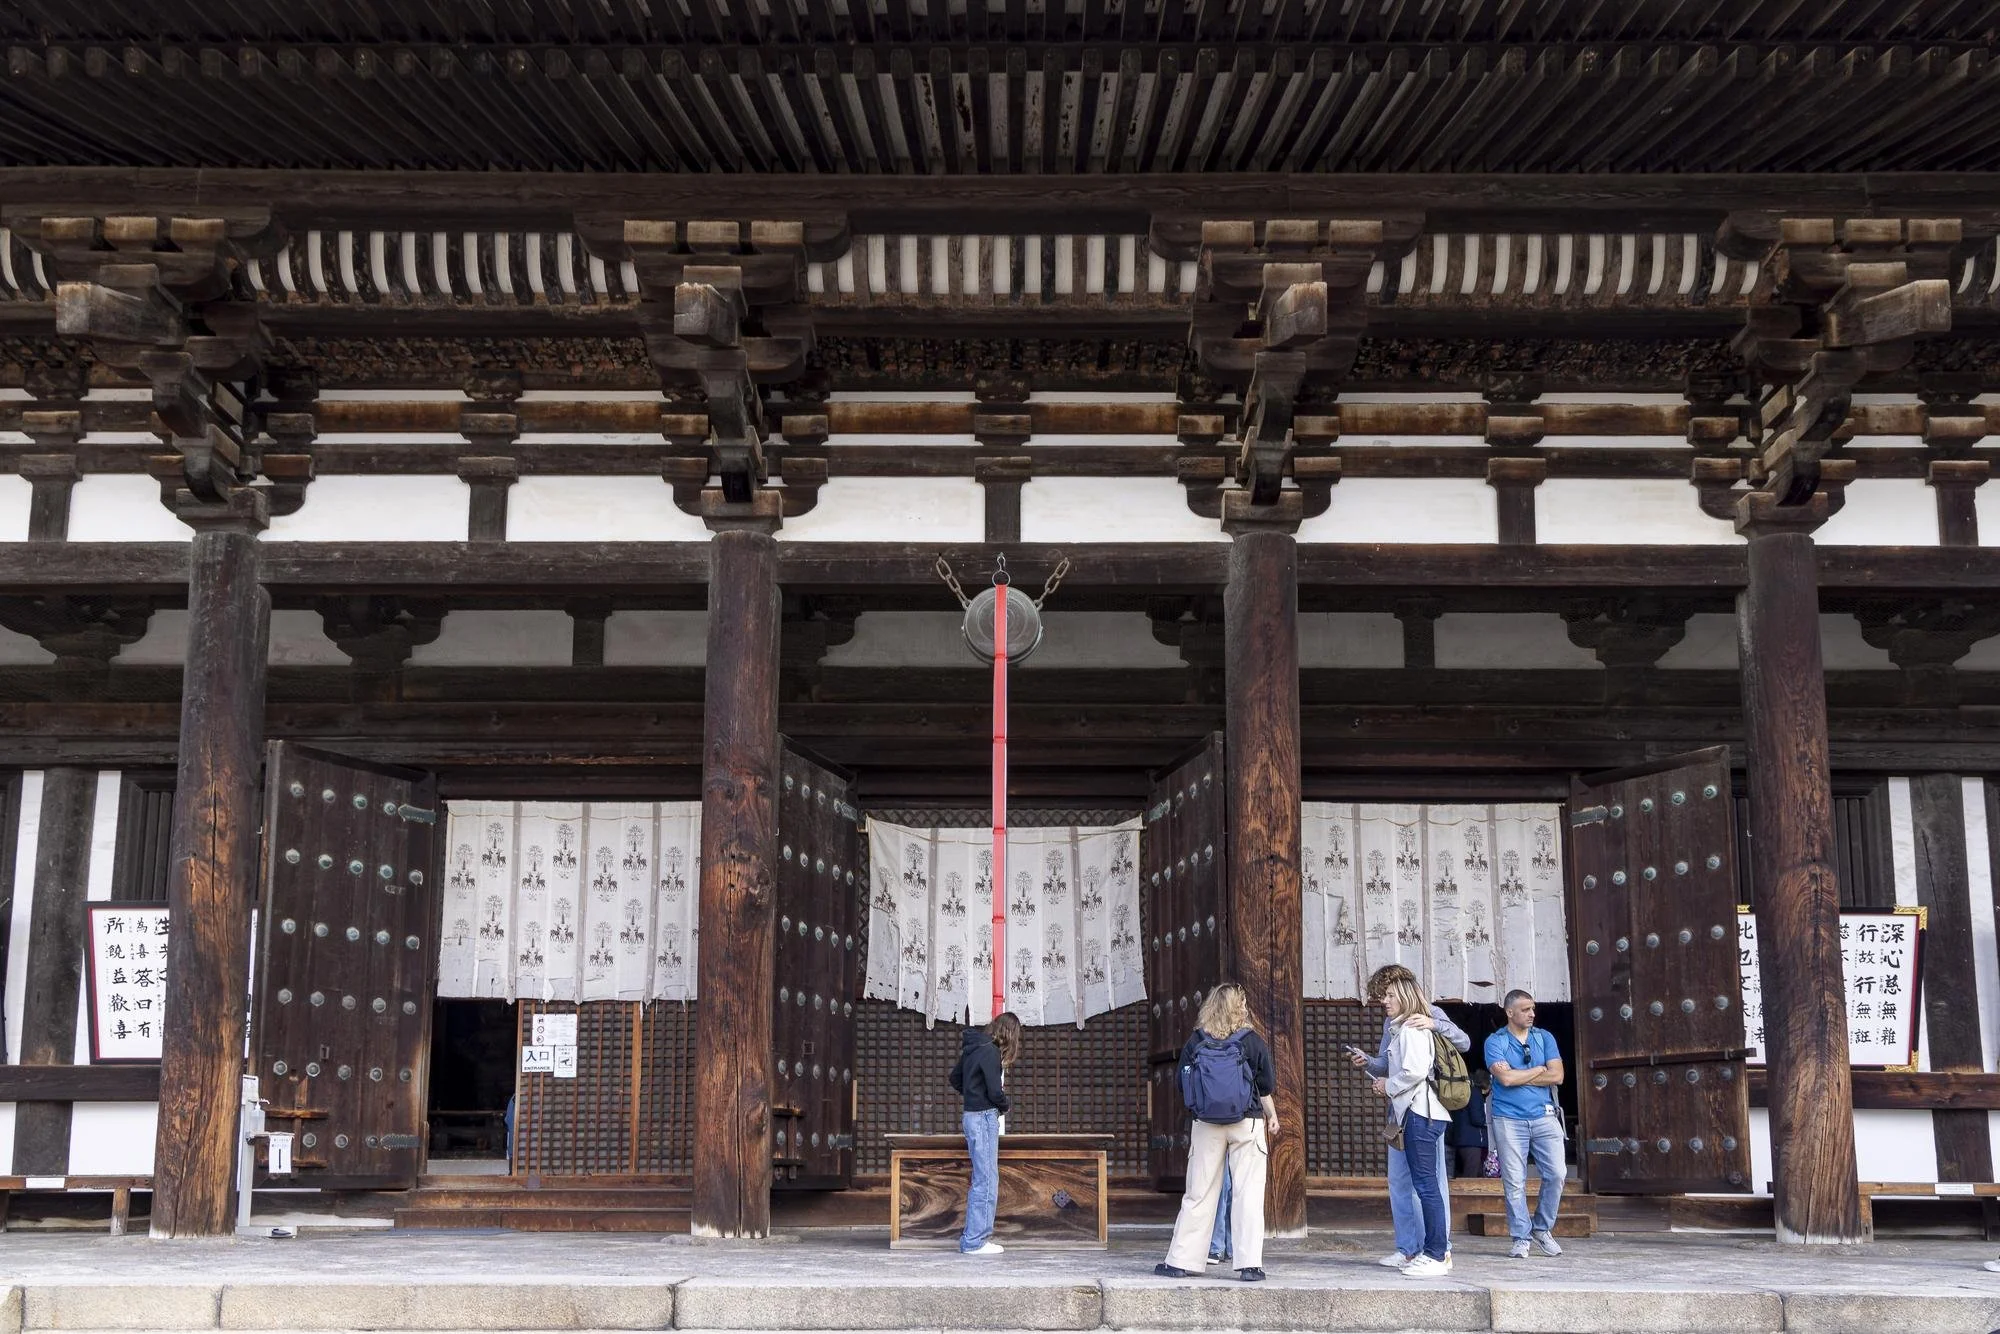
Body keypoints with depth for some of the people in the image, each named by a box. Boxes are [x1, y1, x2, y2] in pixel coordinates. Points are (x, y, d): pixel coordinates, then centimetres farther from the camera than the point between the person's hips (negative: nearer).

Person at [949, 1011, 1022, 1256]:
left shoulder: (973, 1047, 12)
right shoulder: (990, 1051, -16)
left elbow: (955, 1079, 22)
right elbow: (995, 1090, -19)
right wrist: (1004, 1106, 1)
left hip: (973, 1115, 9)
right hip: (984, 1117, -9)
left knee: (982, 1179, 15)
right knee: (986, 1180, -5)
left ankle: (974, 1235, 20)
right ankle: (974, 1242, -3)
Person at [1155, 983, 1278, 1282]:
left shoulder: (1194, 1044, 0)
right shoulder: (1252, 1041, -5)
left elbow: (1184, 1090, 4)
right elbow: (1266, 1087, 2)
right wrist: (1272, 1116, 17)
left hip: (1206, 1125, 2)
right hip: (1247, 1123, -2)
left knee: (1198, 1194, 8)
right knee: (1248, 1194, 2)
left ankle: (1181, 1260, 11)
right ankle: (1249, 1264, -2)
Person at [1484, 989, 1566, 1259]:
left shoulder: (1545, 1038, 10)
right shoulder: (1495, 1042, 1)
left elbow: (1557, 1076, -2)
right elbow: (1505, 1078, -15)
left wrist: (1518, 1077, -5)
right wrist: (1539, 1070, -3)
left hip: (1544, 1117, 3)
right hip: (1509, 1120, -3)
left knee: (1556, 1174, -4)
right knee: (1514, 1181, -2)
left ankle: (1543, 1228, 15)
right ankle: (1520, 1238, 8)